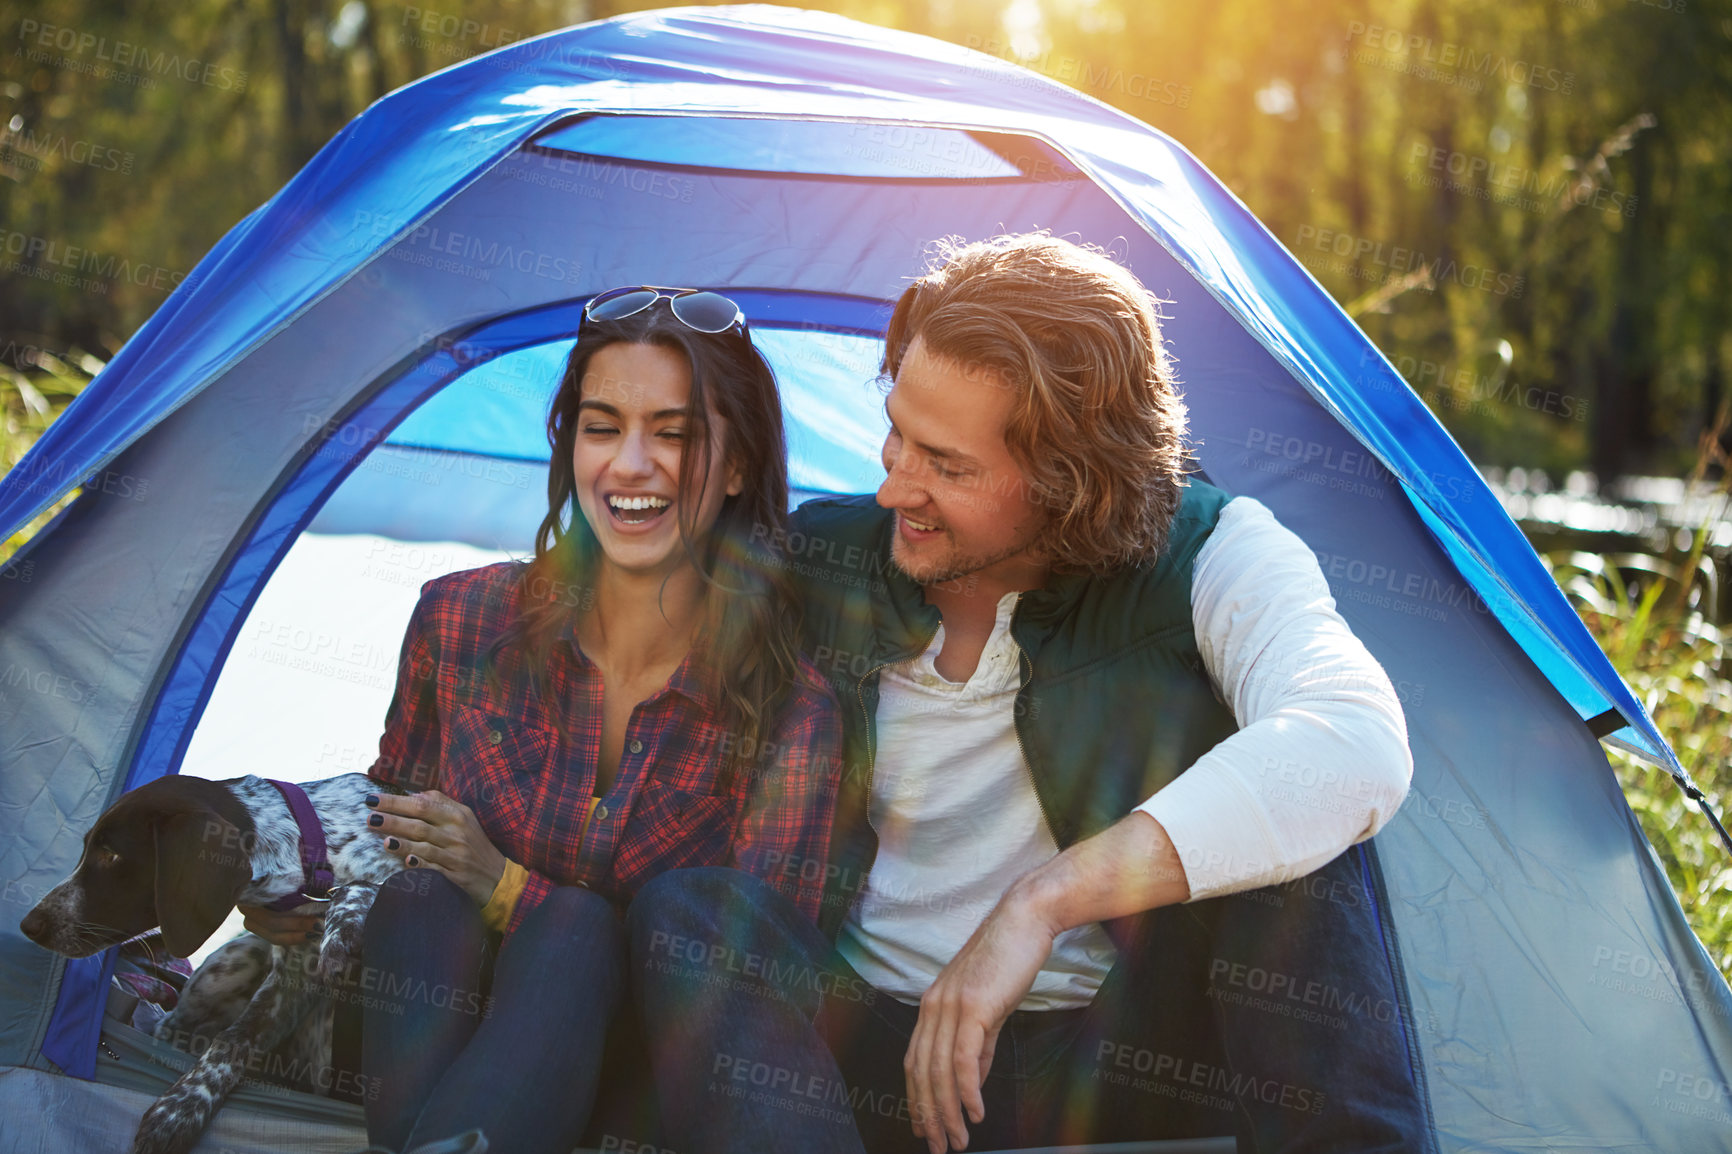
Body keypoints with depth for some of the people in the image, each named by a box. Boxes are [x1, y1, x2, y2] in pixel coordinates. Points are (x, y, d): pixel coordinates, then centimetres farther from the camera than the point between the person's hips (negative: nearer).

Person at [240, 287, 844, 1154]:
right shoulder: (462, 620, -3)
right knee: (423, 897, -31)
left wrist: (509, 890, -20)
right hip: (420, 1043, 3)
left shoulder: (790, 707, -12)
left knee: (577, 933, -35)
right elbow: (387, 822, 14)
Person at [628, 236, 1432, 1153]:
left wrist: (1044, 901, -36)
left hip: (1119, 1065, -3)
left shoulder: (1206, 557, -10)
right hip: (872, 1055, 3)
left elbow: (1358, 747, -32)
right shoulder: (826, 557, 1)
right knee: (686, 907, -26)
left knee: (1276, 811, -27)